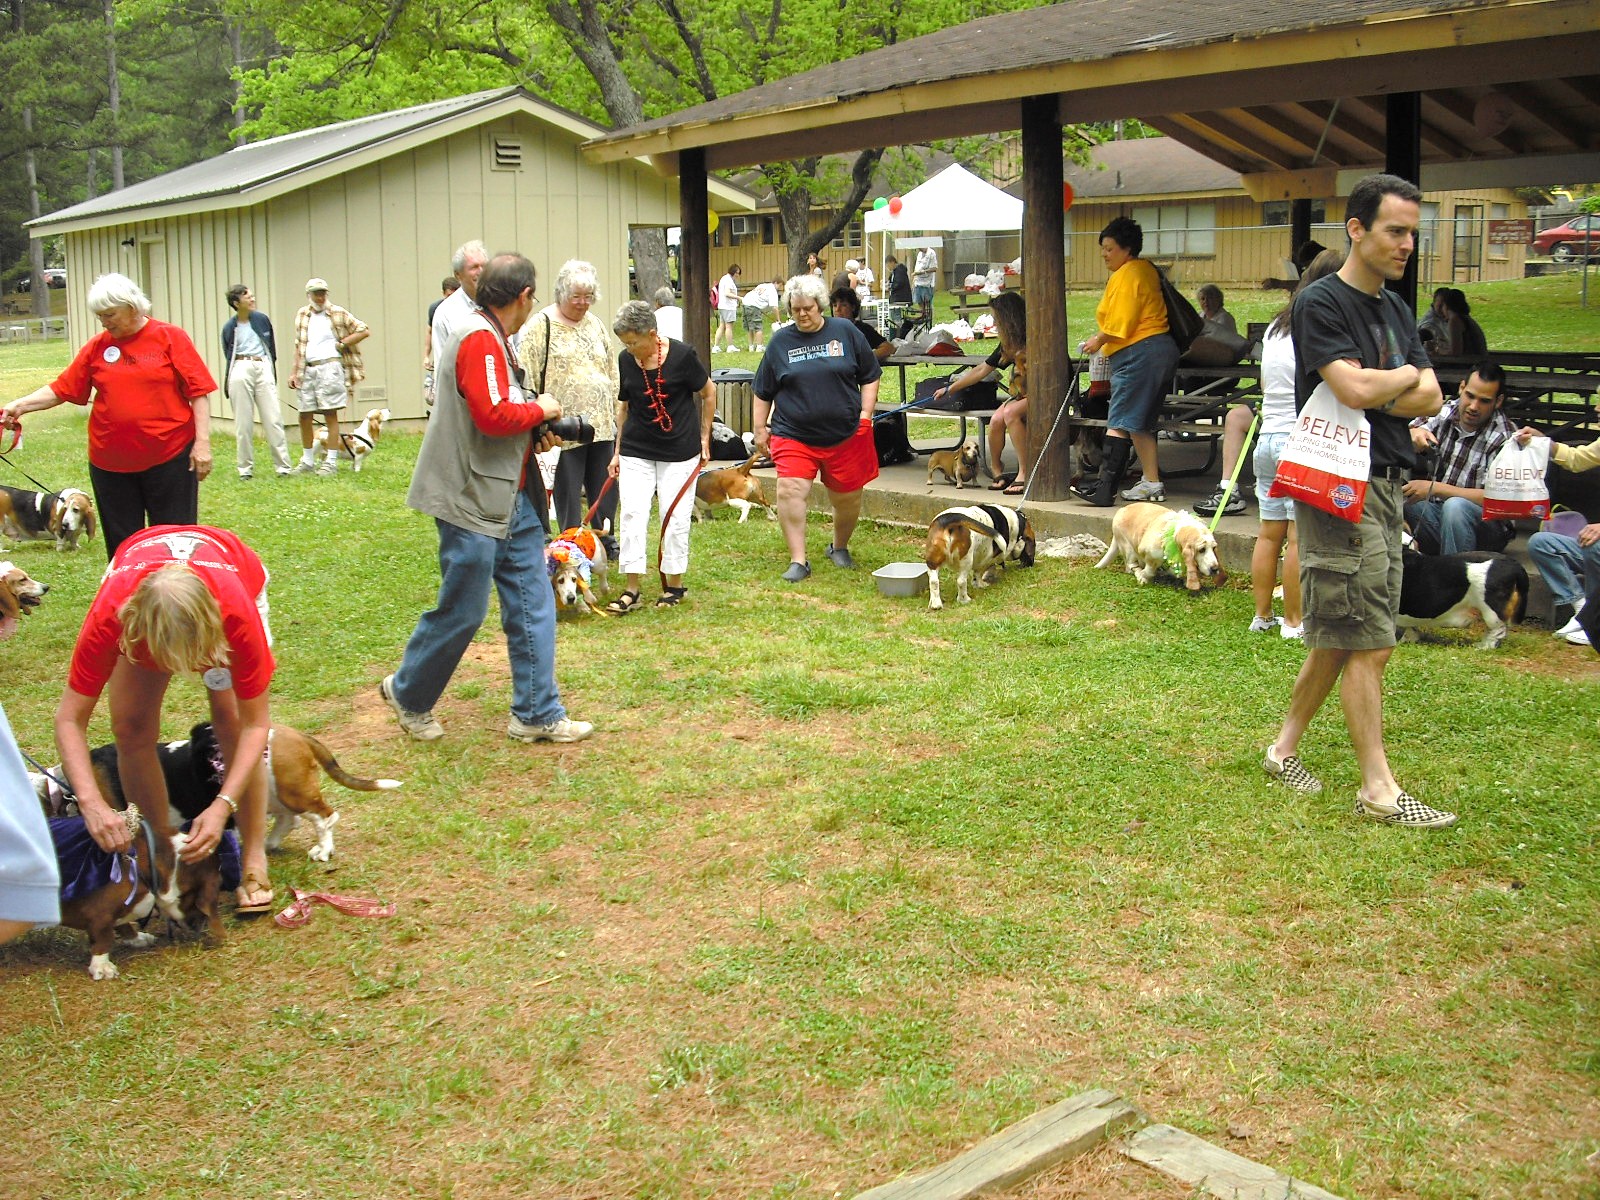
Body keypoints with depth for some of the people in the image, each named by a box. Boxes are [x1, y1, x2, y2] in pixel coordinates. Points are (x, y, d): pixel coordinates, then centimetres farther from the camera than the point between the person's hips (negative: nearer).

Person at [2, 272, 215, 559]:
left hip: (169, 457, -3)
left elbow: (198, 392, -5)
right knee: (122, 546, 10)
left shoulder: (170, 337, -2)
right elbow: (63, 388, 7)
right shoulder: (97, 346, 6)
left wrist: (202, 441, -11)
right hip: (110, 462, 3)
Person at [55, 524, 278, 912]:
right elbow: (69, 719, -33)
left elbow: (255, 725, -33)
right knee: (131, 730, -10)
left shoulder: (236, 614, -44)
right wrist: (92, 804, -46)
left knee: (233, 723, -16)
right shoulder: (111, 614, -42)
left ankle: (254, 859, -5)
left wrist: (223, 806, -44)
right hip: (141, 595, 2)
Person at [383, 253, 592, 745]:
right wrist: (541, 409, -11)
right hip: (474, 501, -10)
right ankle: (407, 692, 24)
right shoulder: (479, 339, -17)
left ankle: (536, 714, 16)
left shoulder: (494, 339, 16)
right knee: (463, 610, 2)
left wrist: (534, 435, 7)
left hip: (512, 497, 10)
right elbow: (493, 416, -26)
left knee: (532, 604, 9)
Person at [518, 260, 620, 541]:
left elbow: (612, 370, 20)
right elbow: (527, 376, -11)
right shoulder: (541, 326, -7)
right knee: (568, 489, 3)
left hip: (601, 422, 6)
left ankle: (606, 540, 27)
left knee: (605, 485, 13)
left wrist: (617, 412, 16)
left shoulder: (594, 323, 13)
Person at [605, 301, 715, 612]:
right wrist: (617, 450, 13)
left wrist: (704, 438, 3)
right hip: (636, 451, 3)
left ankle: (675, 584, 15)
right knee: (632, 515, -4)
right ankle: (632, 590, -1)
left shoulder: (682, 356, -12)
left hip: (680, 451, -3)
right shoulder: (626, 360, 0)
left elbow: (709, 393, 1)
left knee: (675, 517, 0)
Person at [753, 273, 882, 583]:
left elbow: (869, 377, 9)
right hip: (793, 435, 0)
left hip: (845, 435, 0)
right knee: (790, 491, -17)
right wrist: (760, 429, 8)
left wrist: (865, 414, -1)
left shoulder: (845, 332, 2)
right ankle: (798, 560, -10)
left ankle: (840, 547, 36)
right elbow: (763, 392, 12)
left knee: (847, 497, 10)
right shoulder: (780, 341, 4)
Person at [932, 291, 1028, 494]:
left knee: (1010, 413, -33)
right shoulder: (1009, 344, 9)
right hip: (1021, 395, 6)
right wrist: (949, 390, 24)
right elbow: (983, 370, 19)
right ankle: (996, 470, 0)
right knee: (996, 420, -21)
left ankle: (1024, 474, -28)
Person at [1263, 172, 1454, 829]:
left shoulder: (1395, 309, 16)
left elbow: (1431, 399, 8)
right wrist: (1405, 377, -2)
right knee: (1369, 644, -5)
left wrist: (1377, 391, -9)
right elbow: (1356, 387, -22)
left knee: (1339, 636, 13)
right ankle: (1379, 790, 1)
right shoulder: (1320, 303, -9)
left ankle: (1285, 746, 26)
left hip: (1385, 484, 8)